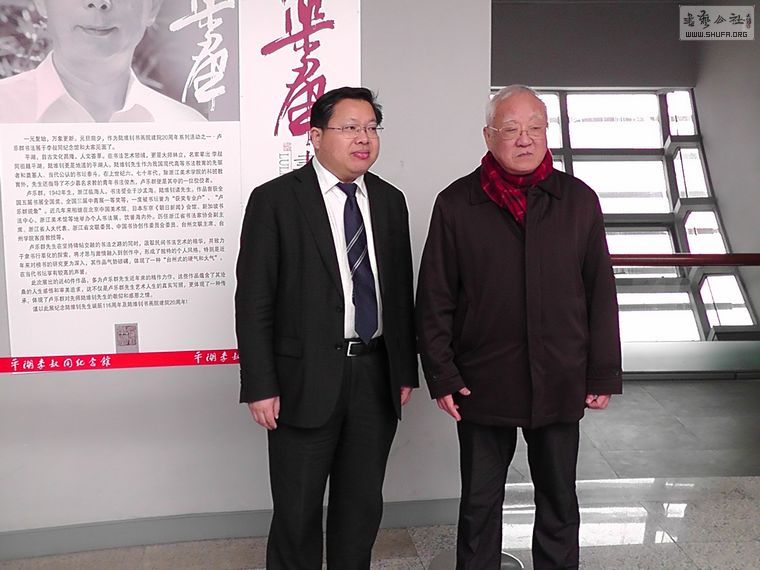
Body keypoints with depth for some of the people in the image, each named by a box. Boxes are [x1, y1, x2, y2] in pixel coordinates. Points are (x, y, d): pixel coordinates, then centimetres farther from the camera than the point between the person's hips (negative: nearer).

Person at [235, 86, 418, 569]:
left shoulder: (389, 200, 8)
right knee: (298, 512, 8)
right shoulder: (275, 200, -7)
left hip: (377, 375, 5)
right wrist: (260, 387, -12)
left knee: (363, 507, 16)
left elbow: (401, 292, 12)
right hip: (306, 379, -4)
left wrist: (406, 370, 10)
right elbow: (253, 301, -8)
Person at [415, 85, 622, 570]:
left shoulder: (579, 200, 2)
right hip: (482, 384, -1)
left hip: (561, 383, 1)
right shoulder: (456, 204, -1)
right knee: (480, 504, 13)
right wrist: (441, 375, -5)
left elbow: (601, 293, 3)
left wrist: (604, 375, 1)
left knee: (559, 503, 15)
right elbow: (435, 300, -1)